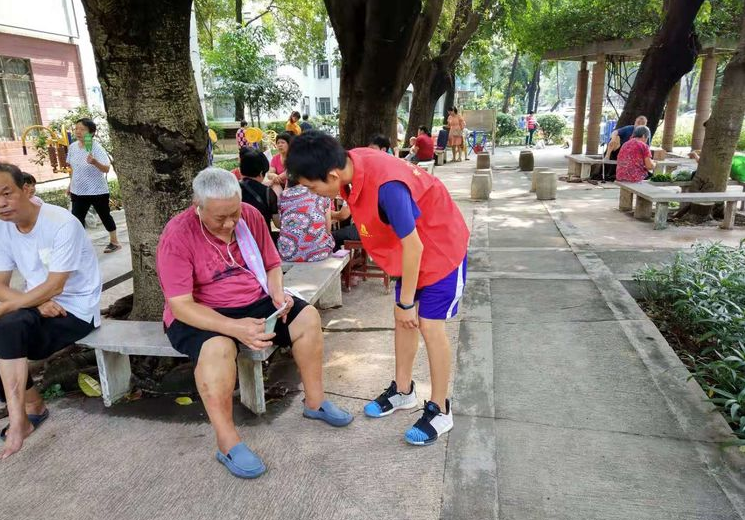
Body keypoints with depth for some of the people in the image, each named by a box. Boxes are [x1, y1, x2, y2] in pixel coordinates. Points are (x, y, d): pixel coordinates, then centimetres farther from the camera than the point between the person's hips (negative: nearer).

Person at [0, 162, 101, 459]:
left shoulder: (62, 223, -19)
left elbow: (53, 287, -20)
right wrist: (37, 302, -16)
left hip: (76, 310, -7)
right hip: (38, 308, 7)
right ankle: (32, 407, 6)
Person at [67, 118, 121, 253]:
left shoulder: (97, 148, -19)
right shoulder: (72, 147, 0)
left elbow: (107, 168, -33)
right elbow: (72, 167, 15)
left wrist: (95, 162, -52)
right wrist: (70, 185, 19)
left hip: (97, 191, -5)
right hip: (78, 191, 5)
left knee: (105, 216, 11)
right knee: (77, 218, 1)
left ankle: (114, 242, 30)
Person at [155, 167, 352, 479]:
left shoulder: (250, 216, -6)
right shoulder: (177, 236, -21)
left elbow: (272, 265, 7)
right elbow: (180, 305, -24)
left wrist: (278, 293, -15)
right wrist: (235, 327, -35)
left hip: (255, 303, 6)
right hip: (201, 316, -5)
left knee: (308, 316, -10)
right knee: (217, 348, -36)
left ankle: (315, 402, 7)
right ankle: (228, 444, -20)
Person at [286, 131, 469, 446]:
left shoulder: (387, 186, -37)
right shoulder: (350, 164, -12)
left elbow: (413, 246, -28)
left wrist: (406, 302, -16)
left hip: (440, 246, -8)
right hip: (410, 247, 8)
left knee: (429, 325, -3)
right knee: (403, 319, 13)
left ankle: (440, 411, 15)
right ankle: (403, 390, 31)